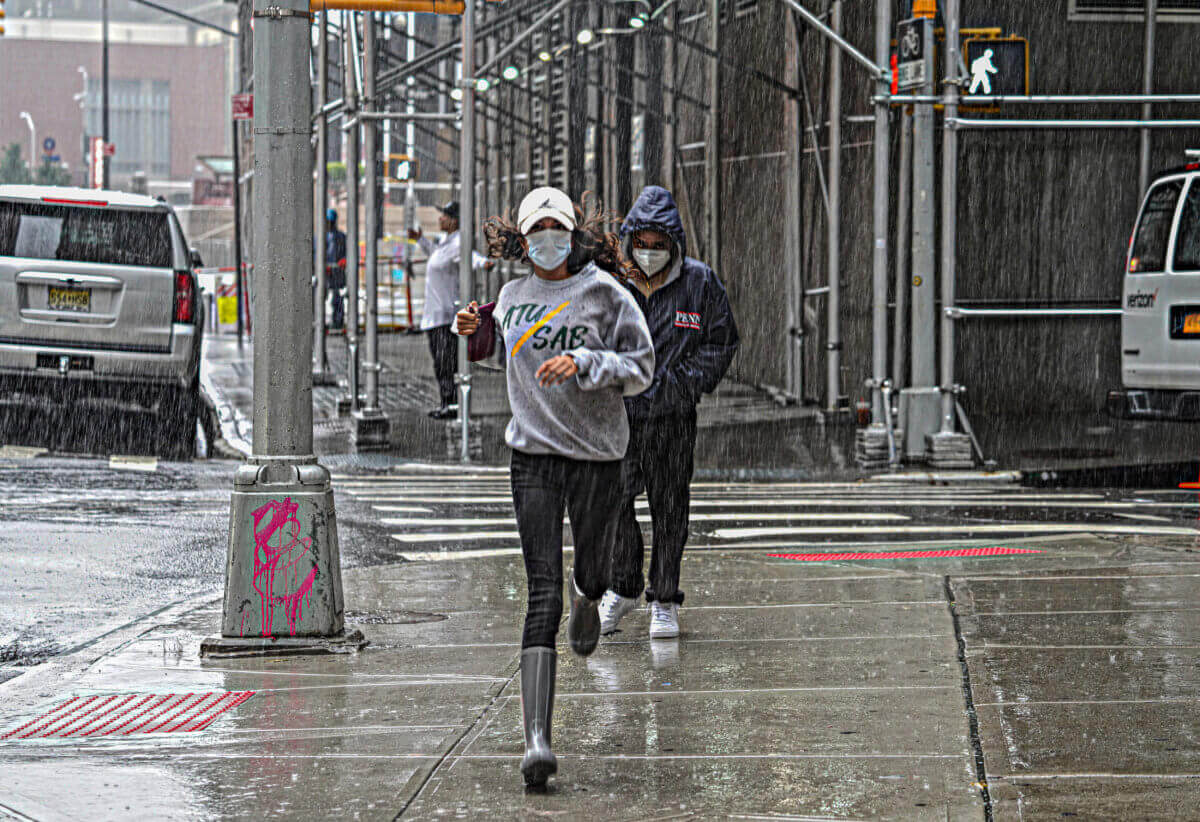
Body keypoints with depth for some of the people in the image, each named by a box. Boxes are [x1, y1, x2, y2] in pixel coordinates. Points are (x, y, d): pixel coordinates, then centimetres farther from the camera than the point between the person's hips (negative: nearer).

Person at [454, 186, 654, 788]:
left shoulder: (604, 291, -4)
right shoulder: (515, 295, 9)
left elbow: (641, 369, -7)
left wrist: (582, 364, -21)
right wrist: (482, 333, 8)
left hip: (598, 457, -1)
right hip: (534, 456, 1)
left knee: (591, 576, 16)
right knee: (543, 596, -10)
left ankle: (587, 602, 60)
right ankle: (537, 740, -18)